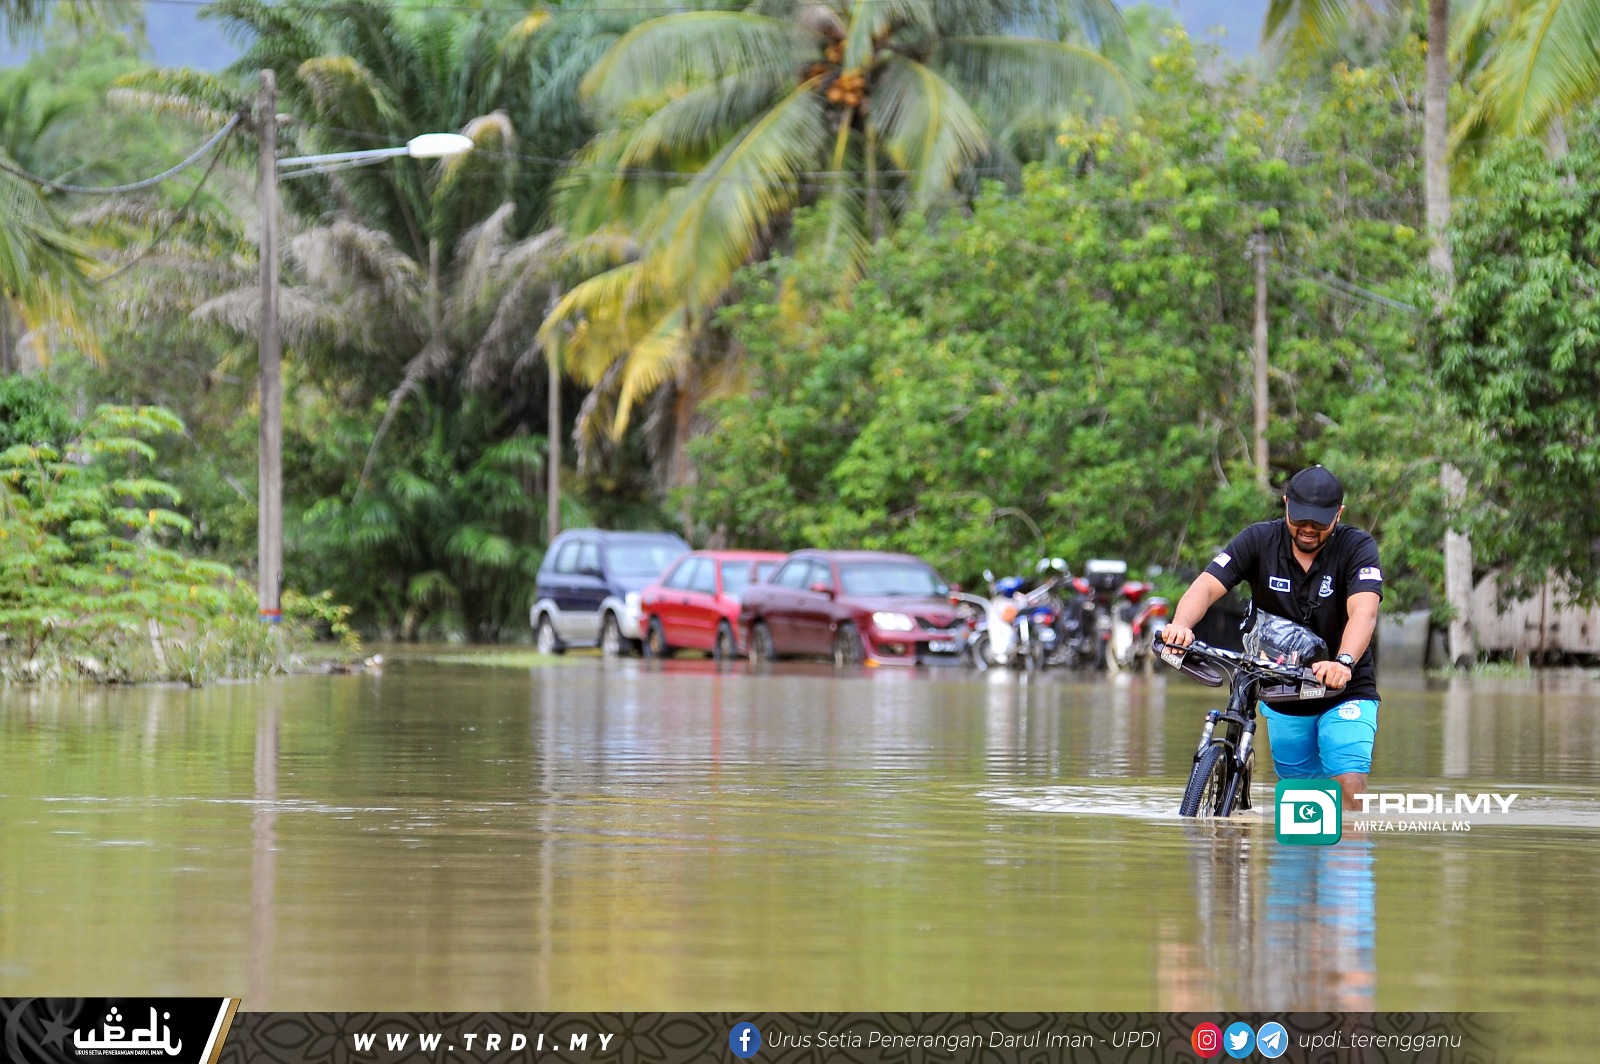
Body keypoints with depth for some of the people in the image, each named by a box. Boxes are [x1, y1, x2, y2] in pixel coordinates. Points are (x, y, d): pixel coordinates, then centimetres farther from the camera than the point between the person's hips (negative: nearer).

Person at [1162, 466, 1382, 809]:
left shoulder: (1357, 547, -13)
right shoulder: (1259, 541, -8)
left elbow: (1364, 611, -29)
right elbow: (1206, 586, -17)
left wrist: (1344, 661, -50)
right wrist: (1181, 624, -40)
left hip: (1345, 694, -3)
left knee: (1350, 786, -21)